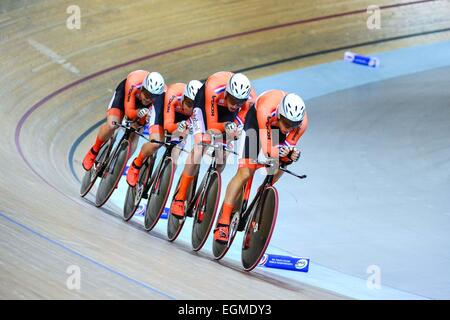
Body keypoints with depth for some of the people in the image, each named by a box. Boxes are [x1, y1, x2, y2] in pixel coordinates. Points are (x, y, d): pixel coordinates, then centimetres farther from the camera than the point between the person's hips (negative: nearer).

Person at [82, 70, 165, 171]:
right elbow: (129, 112, -36)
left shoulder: (162, 92, -38)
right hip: (125, 91, -2)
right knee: (111, 125, -20)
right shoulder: (133, 84, -42)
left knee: (134, 133, -11)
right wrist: (138, 113, -58)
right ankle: (94, 151, 5)